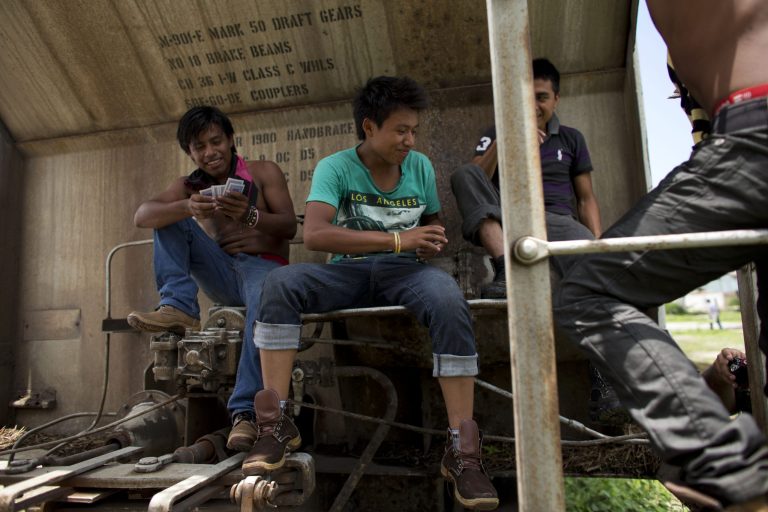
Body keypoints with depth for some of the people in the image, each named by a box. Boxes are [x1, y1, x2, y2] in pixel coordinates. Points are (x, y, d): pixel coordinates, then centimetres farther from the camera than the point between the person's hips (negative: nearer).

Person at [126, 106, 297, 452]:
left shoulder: (264, 172, 5)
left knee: (265, 298, -39)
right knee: (170, 215, -6)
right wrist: (186, 208, -28)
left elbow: (289, 227, -6)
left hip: (264, 267, -4)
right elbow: (142, 216, -7)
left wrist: (251, 216, -27)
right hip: (223, 276, 4)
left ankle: (245, 412, -41)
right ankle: (178, 306, -22)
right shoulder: (188, 186, 12)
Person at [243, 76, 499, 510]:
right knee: (280, 284, -29)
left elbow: (433, 221, 21)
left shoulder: (421, 166, 7)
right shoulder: (335, 167, -6)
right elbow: (314, 234, -23)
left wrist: (432, 241, -6)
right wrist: (397, 239, -28)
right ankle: (277, 423, -21)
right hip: (348, 271, -1)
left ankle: (463, 448, -28)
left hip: (404, 270, 1)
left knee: (449, 300, -33)